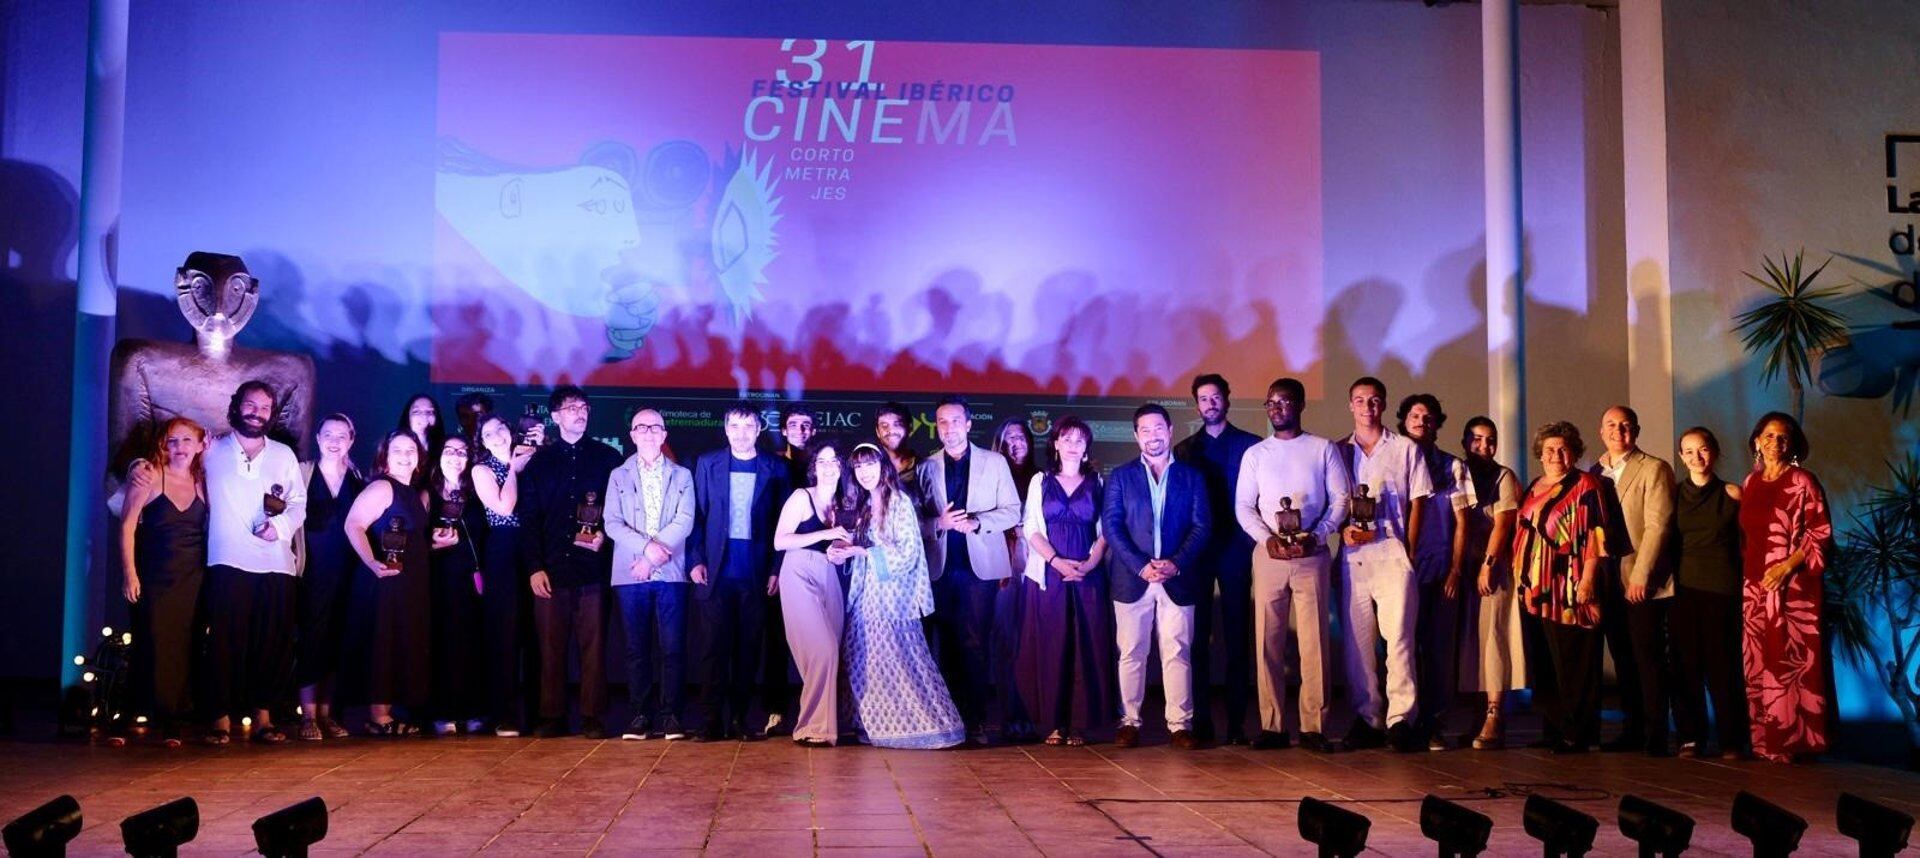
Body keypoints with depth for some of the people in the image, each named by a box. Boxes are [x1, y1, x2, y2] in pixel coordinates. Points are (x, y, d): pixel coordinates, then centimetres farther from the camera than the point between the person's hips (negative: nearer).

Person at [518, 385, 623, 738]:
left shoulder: (608, 457, 8)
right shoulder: (540, 460, 11)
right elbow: (527, 517, 7)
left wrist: (604, 534, -11)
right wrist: (534, 567, -1)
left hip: (593, 567, -1)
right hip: (550, 568, 1)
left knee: (593, 645, -1)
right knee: (551, 646, 3)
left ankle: (592, 718, 5)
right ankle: (552, 717, 9)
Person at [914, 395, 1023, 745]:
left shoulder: (994, 462, 7)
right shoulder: (927, 468, 12)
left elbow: (1012, 511, 1)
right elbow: (917, 519, 8)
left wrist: (976, 522, -14)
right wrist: (940, 523, -13)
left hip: (980, 565, -2)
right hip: (942, 567, 2)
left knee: (976, 644, -6)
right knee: (949, 644, 5)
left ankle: (976, 720, -2)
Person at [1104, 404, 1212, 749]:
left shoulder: (1191, 476, 10)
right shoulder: (1121, 476, 8)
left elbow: (1202, 525, 3)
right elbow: (1111, 525, 0)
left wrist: (1176, 563, -11)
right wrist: (1141, 566, -12)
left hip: (1178, 580, 0)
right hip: (1132, 579, 0)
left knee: (1178, 654, 0)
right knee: (1131, 654, 2)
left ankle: (1180, 724, 4)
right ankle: (1129, 722, 8)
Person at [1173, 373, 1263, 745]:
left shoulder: (1251, 445, 5)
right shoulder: (1185, 449, 11)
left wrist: (1256, 537, -8)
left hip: (1236, 550, -2)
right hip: (1196, 551, 2)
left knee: (1237, 637, 0)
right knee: (1197, 637, 1)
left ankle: (1237, 721, 3)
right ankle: (1201, 720, 6)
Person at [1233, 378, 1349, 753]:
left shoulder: (1323, 449, 6)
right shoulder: (1255, 454, 11)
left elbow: (1341, 498, 2)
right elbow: (1243, 506, 6)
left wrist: (1316, 536, -12)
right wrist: (1268, 539, -10)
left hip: (1312, 555, -2)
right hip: (1268, 554, 2)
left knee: (1314, 641, -4)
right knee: (1268, 641, 0)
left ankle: (1313, 726, 0)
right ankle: (1271, 726, 4)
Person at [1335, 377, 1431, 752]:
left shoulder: (1405, 449, 9)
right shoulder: (1339, 451, 14)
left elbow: (1417, 503, 6)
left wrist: (1410, 551, -2)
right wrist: (1344, 530, -7)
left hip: (1393, 552, -2)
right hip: (1353, 553, 2)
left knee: (1398, 635, -9)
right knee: (1357, 640, 2)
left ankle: (1400, 718, -8)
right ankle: (1367, 718, 8)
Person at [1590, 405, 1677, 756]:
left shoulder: (1654, 469, -4)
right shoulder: (1595, 472, 14)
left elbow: (1657, 525, -11)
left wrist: (1640, 576, -16)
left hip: (1642, 582, -6)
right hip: (1608, 581, 6)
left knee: (1648, 657, -6)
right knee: (1623, 658, 9)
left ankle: (1656, 735, -1)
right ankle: (1632, 730, 15)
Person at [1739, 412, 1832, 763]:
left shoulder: (1802, 482, -3)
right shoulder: (1751, 482, 13)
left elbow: (1821, 534, -6)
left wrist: (1788, 565, -16)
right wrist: (1745, 570, 8)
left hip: (1792, 586, -5)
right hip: (1754, 585, 5)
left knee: (1791, 662, -6)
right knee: (1758, 663, 5)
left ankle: (1793, 739, 0)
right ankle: (1765, 738, 11)